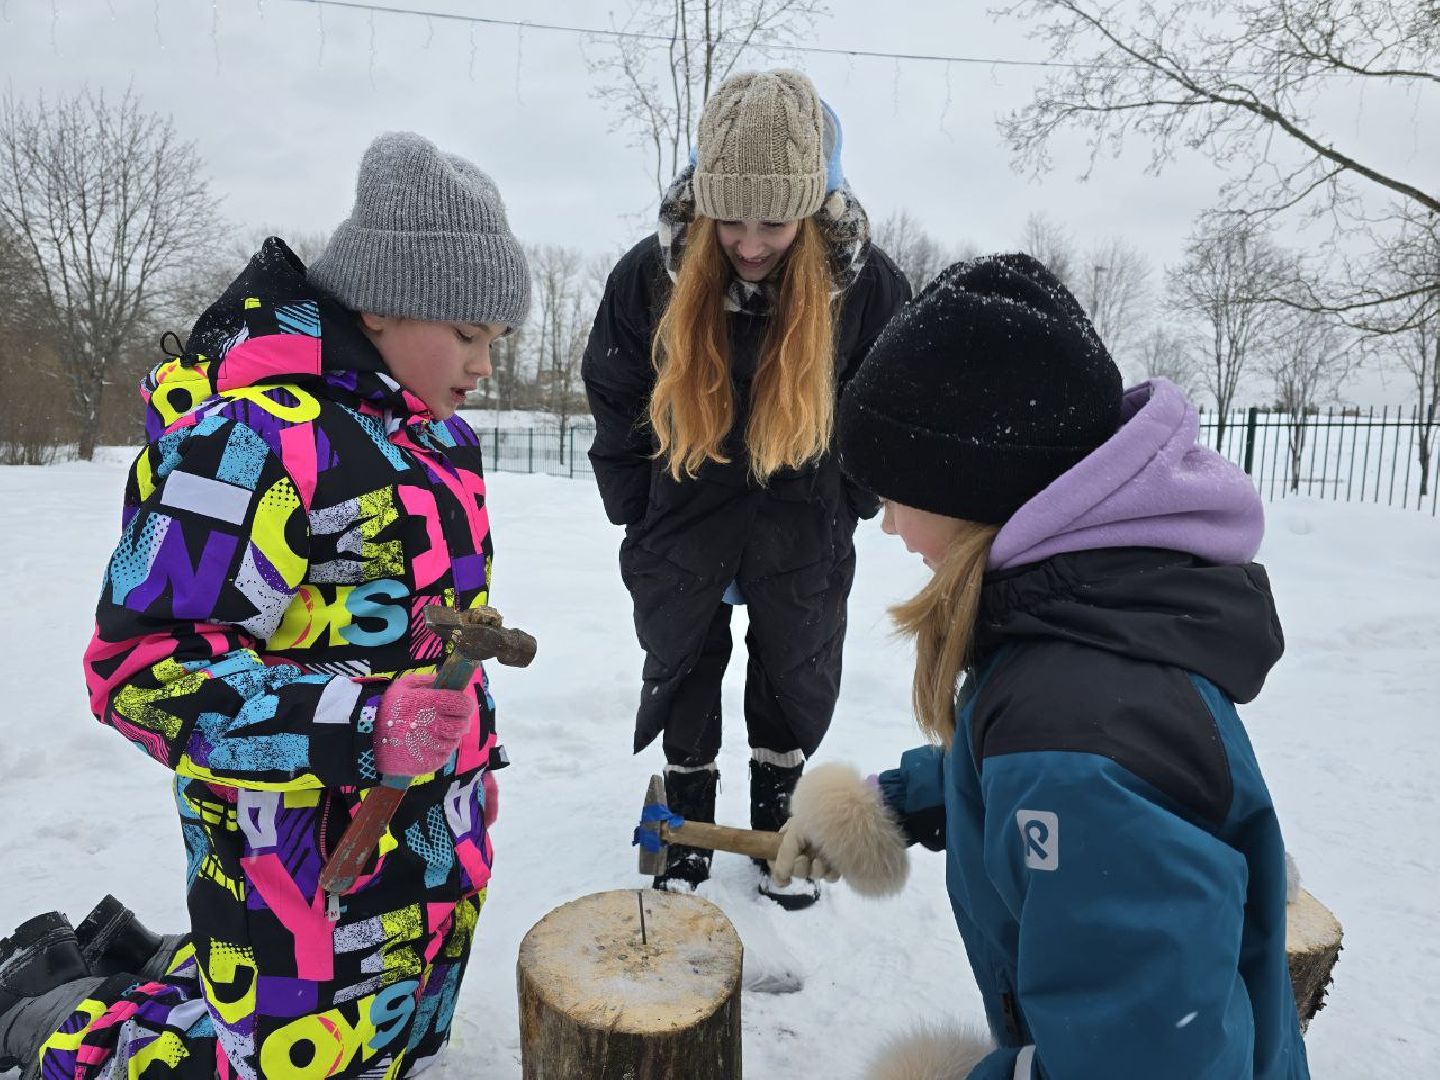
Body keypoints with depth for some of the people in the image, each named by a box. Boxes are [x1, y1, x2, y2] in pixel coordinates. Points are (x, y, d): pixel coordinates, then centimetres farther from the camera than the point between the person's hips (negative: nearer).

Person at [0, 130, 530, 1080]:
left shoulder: (431, 431, 6)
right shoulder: (257, 435, -22)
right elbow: (137, 665, -22)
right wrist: (357, 727, -33)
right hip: (310, 860, -9)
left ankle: (137, 958, 37)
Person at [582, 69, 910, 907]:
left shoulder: (868, 282, -18)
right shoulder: (651, 274, -17)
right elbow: (615, 406, -4)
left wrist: (849, 504, -1)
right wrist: (638, 515, 0)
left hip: (804, 523, 0)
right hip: (683, 518, 1)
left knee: (798, 675, 14)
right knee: (681, 667, 14)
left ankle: (777, 816, 38)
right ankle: (688, 819, 37)